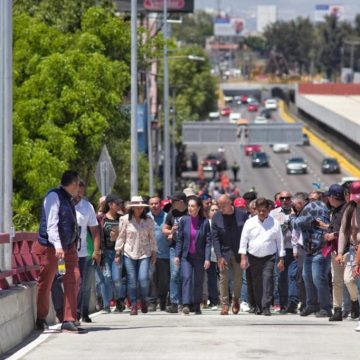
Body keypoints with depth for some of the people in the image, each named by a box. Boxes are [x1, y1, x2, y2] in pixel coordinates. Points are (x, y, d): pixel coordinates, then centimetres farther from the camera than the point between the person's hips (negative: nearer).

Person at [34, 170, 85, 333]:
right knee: (45, 283, 4)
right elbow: (51, 222, -20)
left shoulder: (68, 199, 15)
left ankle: (69, 320, -3)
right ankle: (41, 320, 18)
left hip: (68, 246, 8)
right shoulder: (54, 196, -12)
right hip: (50, 246, -8)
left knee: (73, 280, -3)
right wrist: (57, 245, -29)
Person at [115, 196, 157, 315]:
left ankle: (143, 300, 15)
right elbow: (121, 237, 5)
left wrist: (154, 253, 11)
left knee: (143, 278, -11)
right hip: (129, 253, 0)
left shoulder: (149, 221, 4)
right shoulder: (125, 220, 0)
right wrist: (118, 253, 4)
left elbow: (152, 237, 11)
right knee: (132, 280, -1)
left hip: (144, 253, 0)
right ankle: (134, 305, 9)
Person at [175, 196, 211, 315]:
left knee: (198, 281, 6)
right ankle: (186, 305, -24)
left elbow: (208, 241, -4)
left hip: (199, 256, 0)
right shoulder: (184, 220, 0)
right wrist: (177, 255, -1)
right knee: (186, 277, -16)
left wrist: (207, 258, -9)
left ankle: (197, 307, 19)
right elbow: (179, 239, 4)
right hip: (186, 256, 0)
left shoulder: (205, 222, -4)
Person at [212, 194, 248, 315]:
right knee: (224, 278, -4)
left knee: (238, 278, 5)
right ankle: (225, 304, 2)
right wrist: (219, 256, -12)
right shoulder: (216, 217, -3)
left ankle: (236, 299, 29)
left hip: (238, 253, 0)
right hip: (224, 253, 0)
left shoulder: (242, 215, -5)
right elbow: (215, 238, -4)